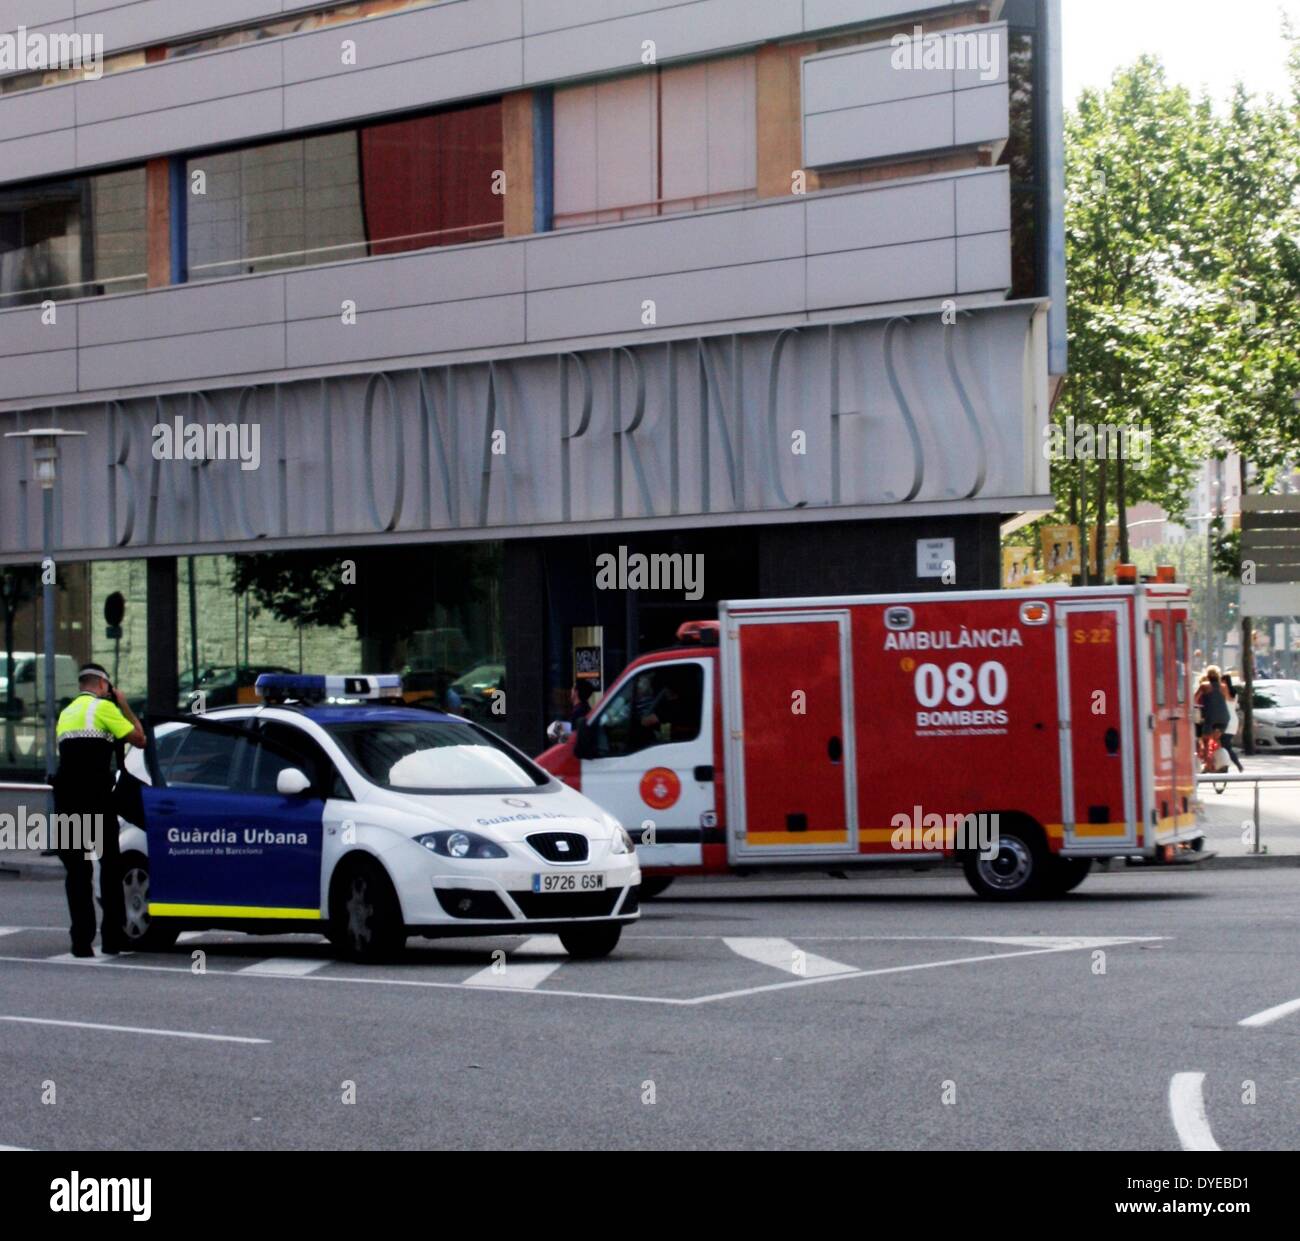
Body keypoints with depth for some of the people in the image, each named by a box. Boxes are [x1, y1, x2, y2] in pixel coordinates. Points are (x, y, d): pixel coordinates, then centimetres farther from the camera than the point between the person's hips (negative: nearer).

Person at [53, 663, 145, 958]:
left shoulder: (66, 713, 21)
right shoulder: (102, 707, 0)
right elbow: (139, 739, 1)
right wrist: (124, 706, 14)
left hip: (65, 797, 5)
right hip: (95, 796, -5)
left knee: (77, 870, 7)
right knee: (111, 864, 7)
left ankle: (82, 940, 1)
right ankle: (112, 938, 7)